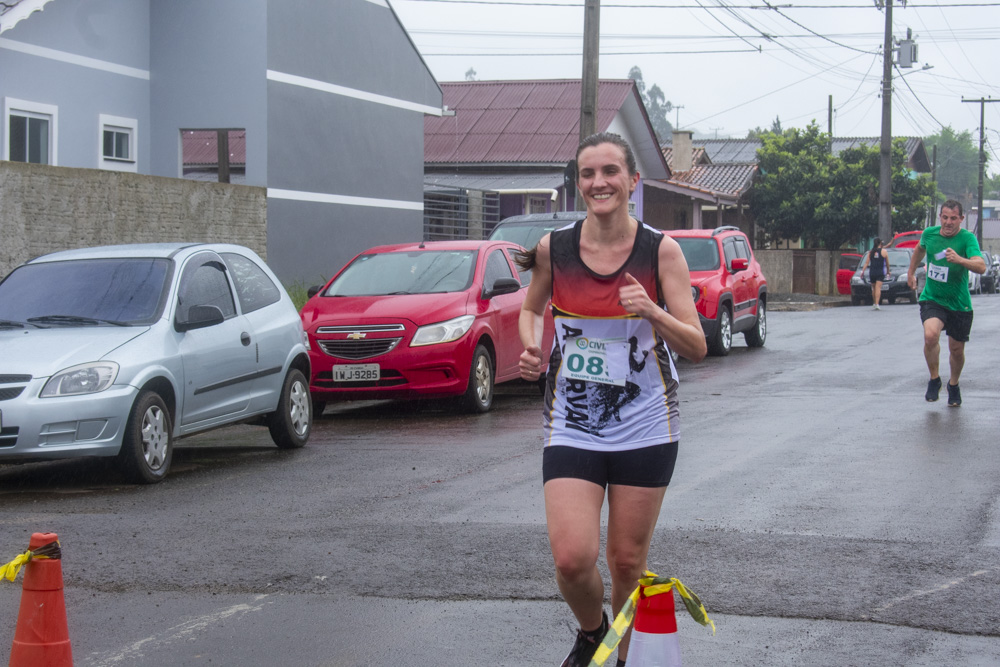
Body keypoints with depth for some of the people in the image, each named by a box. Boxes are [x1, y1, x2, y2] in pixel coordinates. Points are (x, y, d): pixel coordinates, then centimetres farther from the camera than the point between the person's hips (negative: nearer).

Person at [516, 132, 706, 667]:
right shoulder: (553, 249, -2)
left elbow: (696, 347, -7)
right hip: (572, 427, 1)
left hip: (644, 428, 0)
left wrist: (651, 312, -25)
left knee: (628, 560, 7)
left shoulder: (660, 250, -6)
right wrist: (532, 348, -3)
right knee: (572, 558, -12)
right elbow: (531, 309, 18)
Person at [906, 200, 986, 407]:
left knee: (956, 349, 9)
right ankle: (934, 379, -3)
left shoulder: (967, 238, -16)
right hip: (932, 299, 1)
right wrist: (911, 271, 29)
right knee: (931, 335, -26)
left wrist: (959, 259, -48)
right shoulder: (929, 234, -4)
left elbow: (981, 266, -32)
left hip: (959, 303, -1)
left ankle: (954, 385, 39)